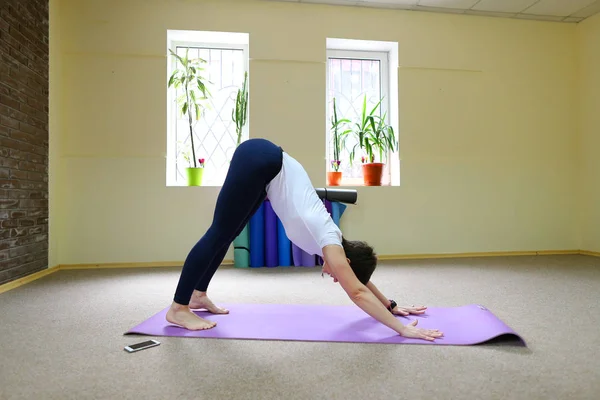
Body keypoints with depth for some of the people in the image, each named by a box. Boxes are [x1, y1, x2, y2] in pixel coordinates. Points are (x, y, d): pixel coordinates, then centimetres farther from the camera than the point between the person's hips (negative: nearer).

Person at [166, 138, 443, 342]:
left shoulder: (330, 237, 5)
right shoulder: (330, 242, -14)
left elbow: (360, 282, 19)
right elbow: (358, 293, -18)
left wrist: (391, 306, 23)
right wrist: (402, 329, -17)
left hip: (266, 164, 8)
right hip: (257, 160, -8)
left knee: (227, 234, 13)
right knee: (220, 235, -6)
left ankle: (197, 295, 25)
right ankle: (178, 308, 3)